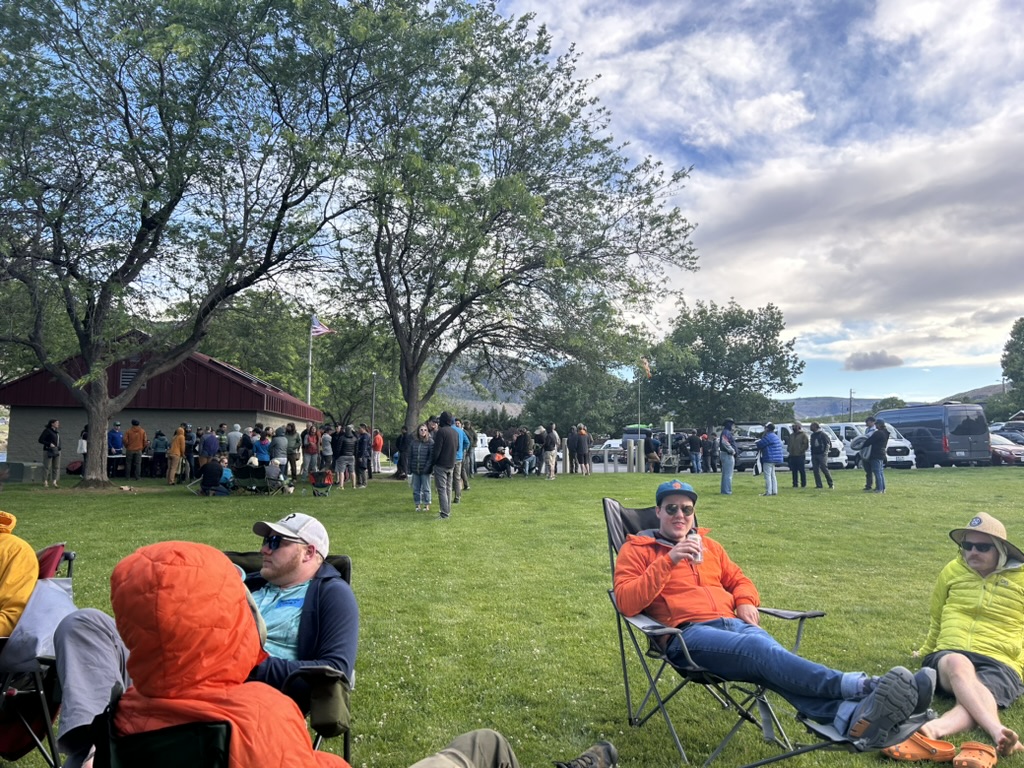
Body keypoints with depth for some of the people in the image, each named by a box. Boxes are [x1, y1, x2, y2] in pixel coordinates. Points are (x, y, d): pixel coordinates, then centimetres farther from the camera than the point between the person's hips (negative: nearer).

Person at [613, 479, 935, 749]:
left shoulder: (707, 544, 26)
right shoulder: (637, 549, 8)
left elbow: (738, 579, 33)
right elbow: (626, 602, -6)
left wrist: (745, 601, 9)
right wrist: (667, 562, -14)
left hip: (731, 624, 5)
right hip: (687, 634, -5)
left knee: (769, 657, -30)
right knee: (760, 648, -34)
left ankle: (851, 717, -55)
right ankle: (860, 687, -50)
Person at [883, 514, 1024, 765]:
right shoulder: (953, 570, 13)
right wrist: (927, 651, 38)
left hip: (999, 664, -1)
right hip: (949, 656, 1)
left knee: (971, 698, -38)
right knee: (958, 663, -40)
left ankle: (933, 731, -69)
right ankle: (998, 734, -63)